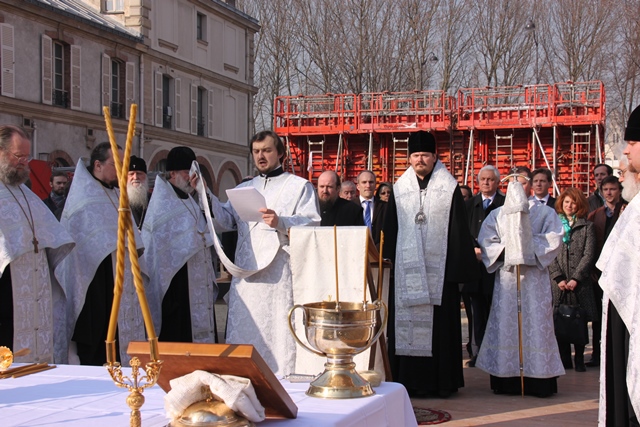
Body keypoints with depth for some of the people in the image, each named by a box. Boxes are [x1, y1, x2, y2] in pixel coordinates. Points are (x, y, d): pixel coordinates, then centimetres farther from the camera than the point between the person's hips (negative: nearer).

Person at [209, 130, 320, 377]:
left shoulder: (299, 186, 9)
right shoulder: (243, 189, 23)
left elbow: (312, 223, -5)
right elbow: (225, 220, 12)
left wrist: (281, 222, -22)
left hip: (281, 273, -4)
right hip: (247, 271, 5)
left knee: (280, 334, -9)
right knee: (244, 334, 2)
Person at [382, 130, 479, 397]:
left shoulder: (449, 188, 2)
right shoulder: (400, 190, 10)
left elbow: (458, 231, -2)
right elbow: (390, 232, 12)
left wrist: (459, 269, -7)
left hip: (438, 269, -3)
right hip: (406, 270, 3)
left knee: (439, 325, 0)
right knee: (407, 324, 5)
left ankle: (441, 380, 9)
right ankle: (410, 379, 13)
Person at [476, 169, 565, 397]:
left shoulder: (544, 213, 10)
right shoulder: (497, 215, 13)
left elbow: (554, 240, -1)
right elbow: (486, 242, 4)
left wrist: (531, 248, -11)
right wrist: (505, 250, -12)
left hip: (535, 276, -1)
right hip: (506, 275, 1)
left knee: (535, 323, -4)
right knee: (505, 322, -3)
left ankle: (538, 377, -2)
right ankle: (507, 378, -2)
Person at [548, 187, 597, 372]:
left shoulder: (587, 226, 7)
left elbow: (589, 255, -1)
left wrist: (575, 278, -10)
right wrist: (558, 277, -8)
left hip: (580, 282, -1)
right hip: (558, 283, 1)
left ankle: (579, 360, 6)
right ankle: (564, 360, 7)